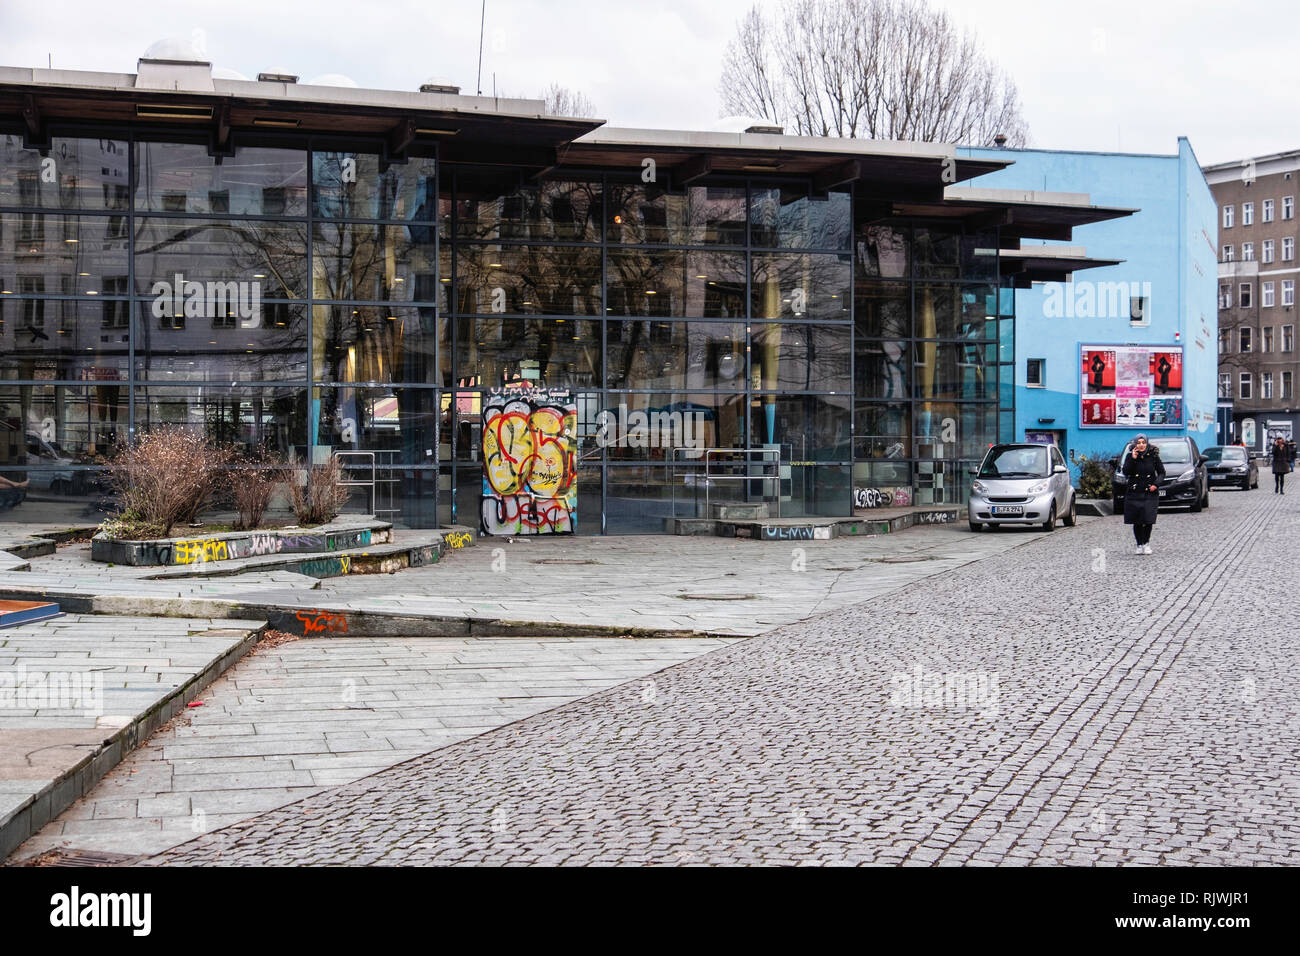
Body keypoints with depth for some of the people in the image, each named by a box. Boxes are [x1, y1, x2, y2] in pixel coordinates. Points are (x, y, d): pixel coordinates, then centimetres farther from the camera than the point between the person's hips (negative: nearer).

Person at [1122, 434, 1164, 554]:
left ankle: (1146, 543, 12)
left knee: (1148, 520, -6)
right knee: (1136, 522, 1)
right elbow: (1125, 472, -9)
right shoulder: (1130, 457, 2)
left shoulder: (1153, 456, 2)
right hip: (1134, 494, 1)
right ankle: (1139, 544, 13)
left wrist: (1156, 484, -6)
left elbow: (1161, 472, 8)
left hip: (1150, 493, -1)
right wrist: (1133, 459, -16)